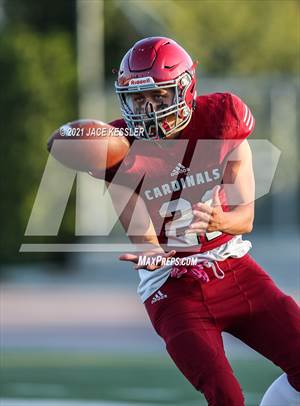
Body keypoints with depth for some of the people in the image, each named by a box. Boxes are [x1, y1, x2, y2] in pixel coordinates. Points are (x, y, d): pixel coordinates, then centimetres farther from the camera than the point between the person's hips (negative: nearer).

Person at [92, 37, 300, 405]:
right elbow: (145, 240, -10)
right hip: (174, 288, -3)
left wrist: (219, 221, -29)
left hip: (234, 269, 3)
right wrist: (151, 256, -34)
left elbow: (245, 217, -6)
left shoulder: (220, 123, -7)